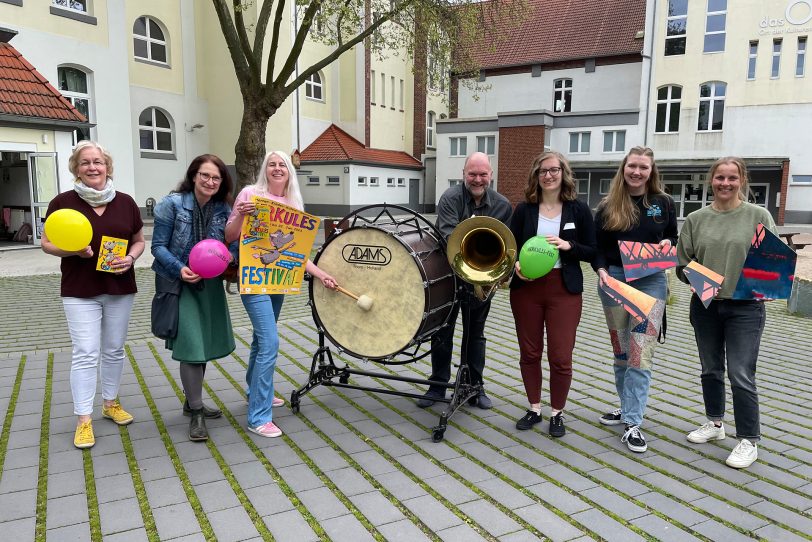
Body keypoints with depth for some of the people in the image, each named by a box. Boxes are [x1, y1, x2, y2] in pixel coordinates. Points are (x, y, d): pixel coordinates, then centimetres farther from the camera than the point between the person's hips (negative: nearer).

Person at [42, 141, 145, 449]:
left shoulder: (125, 203, 2)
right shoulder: (63, 202, -5)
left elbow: (139, 240, 10)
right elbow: (47, 243, 0)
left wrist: (131, 257, -10)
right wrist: (72, 250, -20)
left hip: (120, 289, 3)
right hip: (80, 291, -3)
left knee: (114, 350, 13)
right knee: (85, 354, -4)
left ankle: (110, 403, 31)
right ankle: (83, 420, 6)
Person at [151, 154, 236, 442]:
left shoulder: (223, 209, -1)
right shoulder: (172, 204, -12)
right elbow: (158, 246, -10)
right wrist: (180, 269, -25)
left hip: (209, 284, 5)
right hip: (179, 284, -5)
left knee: (206, 345, 13)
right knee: (192, 346, -10)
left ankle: (192, 402, 33)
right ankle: (196, 412, 6)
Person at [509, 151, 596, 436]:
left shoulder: (578, 209, 1)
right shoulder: (524, 209, 3)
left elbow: (591, 252, 2)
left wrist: (567, 245, -16)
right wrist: (515, 266, -16)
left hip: (564, 290, -1)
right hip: (526, 287, 2)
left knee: (560, 357, -1)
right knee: (529, 353, 10)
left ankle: (557, 413, 20)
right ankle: (534, 409, 28)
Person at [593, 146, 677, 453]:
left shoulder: (663, 203, 5)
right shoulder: (608, 207, 4)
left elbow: (675, 239, 14)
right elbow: (597, 247, 3)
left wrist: (668, 244, -9)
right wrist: (601, 270, -16)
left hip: (651, 281, -1)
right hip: (614, 280, 1)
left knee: (641, 354, -8)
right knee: (621, 352, 11)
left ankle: (633, 423, -4)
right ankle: (627, 407, 29)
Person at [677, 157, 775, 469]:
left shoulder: (758, 216, -2)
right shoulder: (696, 219, 3)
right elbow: (682, 264, 4)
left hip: (745, 308, -3)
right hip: (705, 306, 3)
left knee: (741, 375, -4)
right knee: (711, 370, 16)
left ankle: (749, 441, 11)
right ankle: (715, 423, 35)